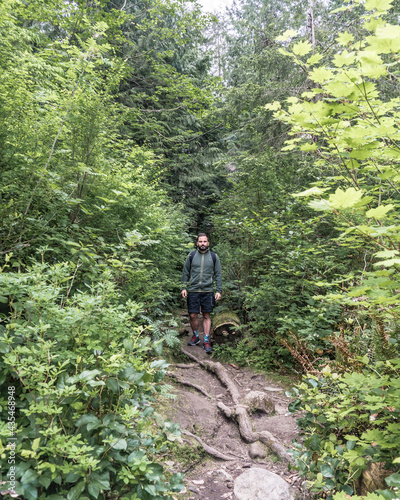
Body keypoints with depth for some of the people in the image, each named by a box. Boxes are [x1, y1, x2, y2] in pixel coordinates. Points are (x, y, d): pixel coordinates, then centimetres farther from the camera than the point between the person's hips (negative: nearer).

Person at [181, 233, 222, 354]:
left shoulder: (214, 257, 5)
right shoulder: (191, 256, 5)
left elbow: (218, 274, 7)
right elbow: (185, 272, 10)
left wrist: (219, 290, 1)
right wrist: (184, 287, 3)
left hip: (208, 291, 0)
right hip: (193, 291, 0)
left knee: (206, 316, 4)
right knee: (193, 315, 2)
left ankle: (206, 341, 10)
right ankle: (196, 337, 24)